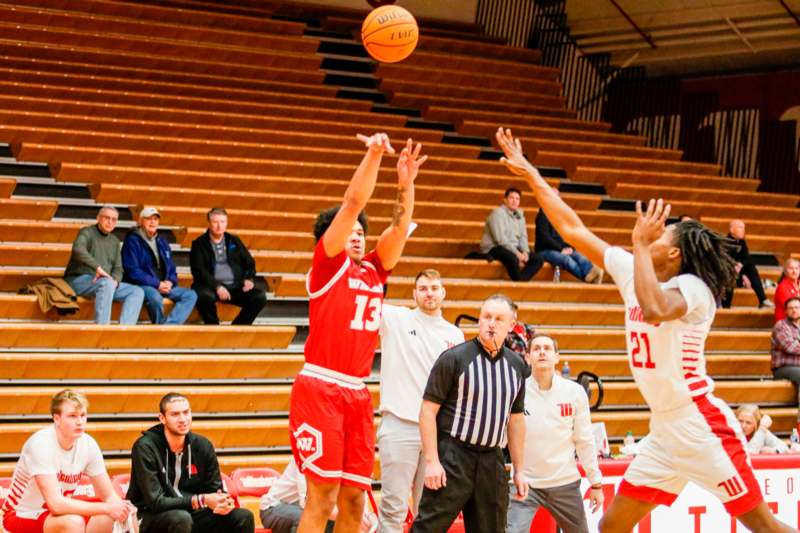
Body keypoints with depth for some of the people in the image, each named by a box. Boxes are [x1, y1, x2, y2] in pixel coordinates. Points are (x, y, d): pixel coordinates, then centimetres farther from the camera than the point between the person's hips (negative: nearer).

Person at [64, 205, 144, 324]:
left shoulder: (114, 241, 20)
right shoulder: (87, 233, -1)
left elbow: (118, 268, 16)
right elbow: (78, 249, -24)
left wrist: (115, 280, -9)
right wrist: (98, 267, -34)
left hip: (108, 284, 7)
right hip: (79, 280, -7)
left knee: (137, 292, -11)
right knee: (107, 283, -37)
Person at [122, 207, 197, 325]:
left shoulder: (162, 242, 20)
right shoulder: (132, 241, -2)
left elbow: (171, 268, 23)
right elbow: (132, 271, -12)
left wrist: (170, 282, -2)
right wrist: (157, 284, -17)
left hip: (164, 286, 7)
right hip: (141, 285, -7)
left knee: (191, 295, -13)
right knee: (155, 296, -39)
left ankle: (169, 325, -30)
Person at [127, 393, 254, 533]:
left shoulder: (203, 446, 0)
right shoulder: (145, 447, -16)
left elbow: (216, 490, 7)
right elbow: (156, 502, -22)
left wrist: (223, 502, -19)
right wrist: (202, 500, -28)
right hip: (149, 516, -5)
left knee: (244, 517, -13)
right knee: (181, 519, -37)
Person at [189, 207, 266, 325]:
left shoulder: (234, 241, 17)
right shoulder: (199, 244, 5)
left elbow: (249, 263, 20)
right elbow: (199, 271, -6)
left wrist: (249, 279, -2)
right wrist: (217, 287, -20)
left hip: (235, 287, 4)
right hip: (211, 287, -4)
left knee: (260, 297, -21)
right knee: (205, 296, -39)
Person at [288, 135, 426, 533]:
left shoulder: (374, 271, 18)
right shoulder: (327, 263, 2)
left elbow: (400, 227, 10)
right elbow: (352, 203, -6)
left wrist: (405, 183, -4)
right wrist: (374, 155, -11)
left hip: (358, 395, 7)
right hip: (320, 390, -7)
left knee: (354, 499, 5)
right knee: (322, 496, -9)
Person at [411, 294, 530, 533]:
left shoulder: (517, 365, 11)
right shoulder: (454, 358, -6)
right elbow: (428, 410, -7)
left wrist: (519, 470, 16)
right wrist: (432, 461, -14)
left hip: (492, 461, 5)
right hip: (453, 458, -5)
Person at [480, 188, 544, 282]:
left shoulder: (519, 215, 15)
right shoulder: (498, 213, -9)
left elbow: (523, 236, 9)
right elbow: (500, 238, -18)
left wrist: (525, 252, -12)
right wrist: (517, 253, -23)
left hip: (514, 249, 8)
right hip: (494, 248, -8)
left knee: (538, 260, -12)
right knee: (513, 259, -39)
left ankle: (521, 280, -28)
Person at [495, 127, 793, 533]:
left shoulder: (692, 286, -14)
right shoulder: (632, 272, 7)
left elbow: (654, 309, -37)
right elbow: (573, 230, 11)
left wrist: (641, 244, -25)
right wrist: (531, 175, 9)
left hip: (704, 427, -8)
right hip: (665, 432, 8)